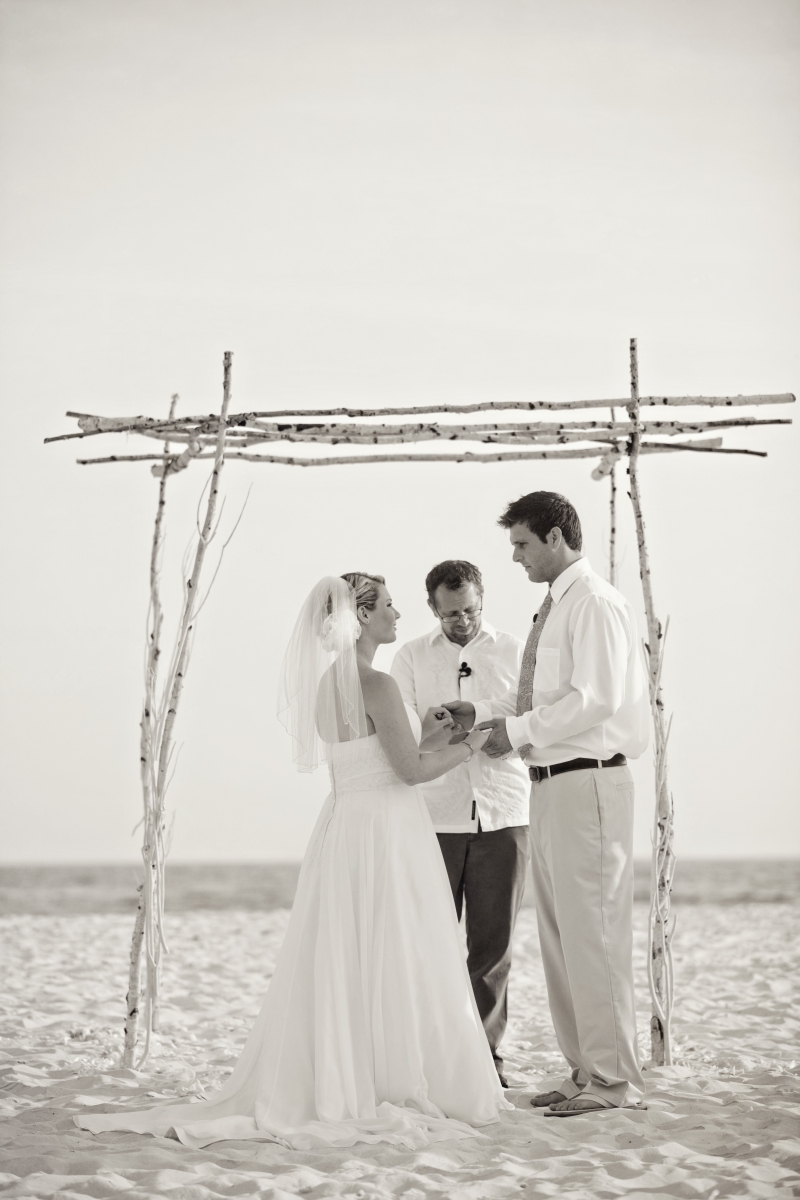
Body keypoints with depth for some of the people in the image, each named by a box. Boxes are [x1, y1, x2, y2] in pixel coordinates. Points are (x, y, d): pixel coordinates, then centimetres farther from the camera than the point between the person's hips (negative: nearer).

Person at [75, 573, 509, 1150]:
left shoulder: (326, 683, 11)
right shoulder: (378, 685, -15)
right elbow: (411, 770, -15)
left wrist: (425, 736, 18)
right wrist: (472, 745, -1)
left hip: (343, 824, 8)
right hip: (386, 832, -8)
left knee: (338, 965, 10)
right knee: (392, 967, -2)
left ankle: (325, 1087, 12)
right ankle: (394, 1088, 2)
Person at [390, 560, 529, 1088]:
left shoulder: (516, 652, 10)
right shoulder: (412, 657, 9)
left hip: (502, 816, 1)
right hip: (434, 817, -1)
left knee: (493, 943, 3)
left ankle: (487, 1053, 10)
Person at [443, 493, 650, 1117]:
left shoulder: (595, 603, -12)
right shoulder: (553, 607, 17)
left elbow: (594, 698, -20)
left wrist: (518, 730, -15)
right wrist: (483, 712, 11)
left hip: (588, 781, -10)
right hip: (552, 783, 10)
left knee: (593, 929, -6)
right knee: (558, 932, 13)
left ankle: (614, 1077, 1)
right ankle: (584, 1067, 22)